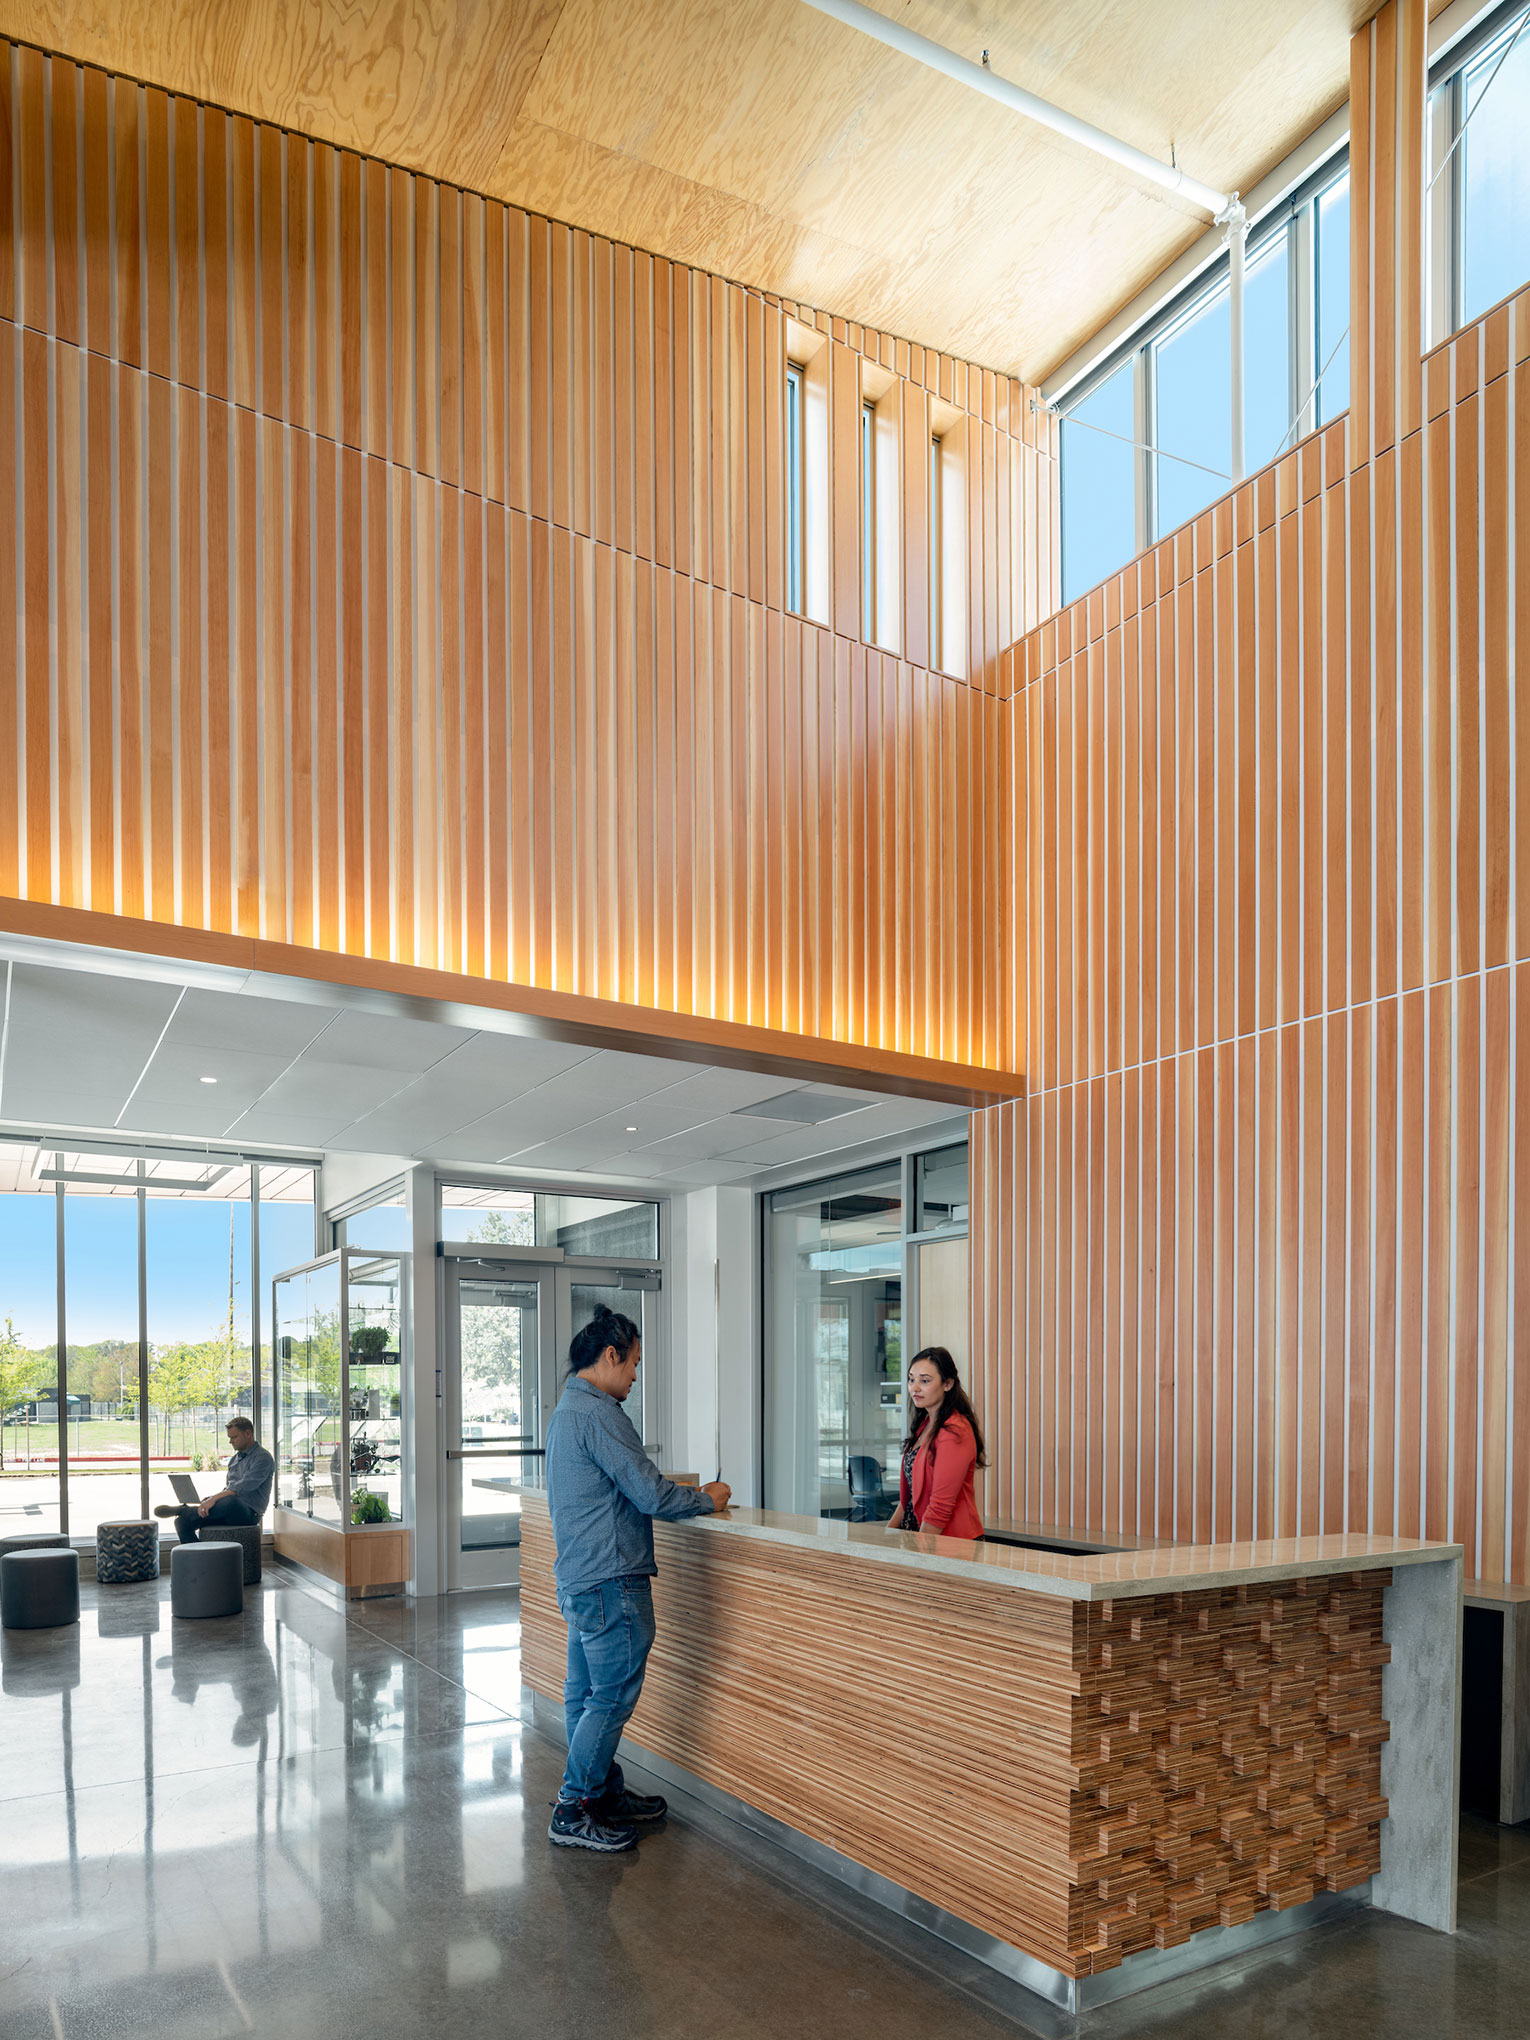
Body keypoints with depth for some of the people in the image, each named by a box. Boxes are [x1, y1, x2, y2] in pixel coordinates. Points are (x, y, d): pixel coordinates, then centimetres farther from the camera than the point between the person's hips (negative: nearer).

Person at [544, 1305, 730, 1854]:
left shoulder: (565, 1411, 15)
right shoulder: (598, 1413, -18)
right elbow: (650, 1494, -20)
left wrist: (688, 1493, 17)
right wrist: (708, 1499, -4)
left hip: (578, 1580, 11)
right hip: (612, 1582, -11)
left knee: (585, 1695, 17)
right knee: (613, 1696, -1)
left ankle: (606, 1793, 29)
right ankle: (573, 1812, 7)